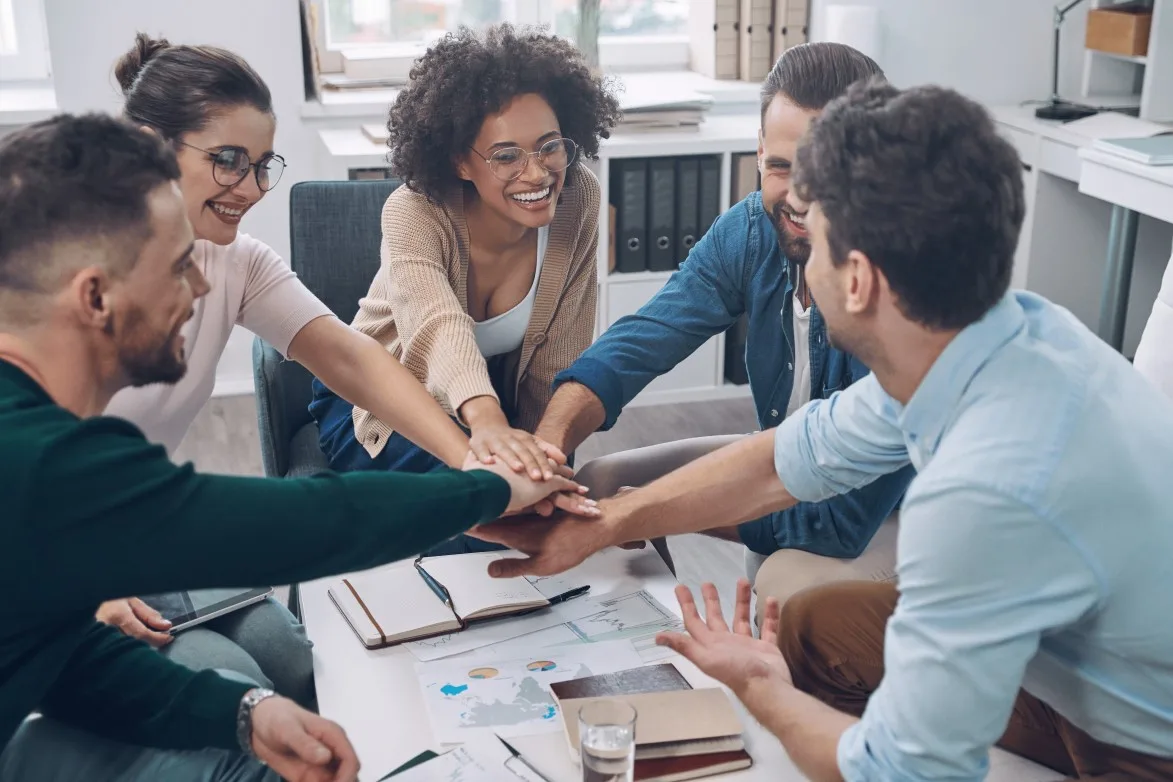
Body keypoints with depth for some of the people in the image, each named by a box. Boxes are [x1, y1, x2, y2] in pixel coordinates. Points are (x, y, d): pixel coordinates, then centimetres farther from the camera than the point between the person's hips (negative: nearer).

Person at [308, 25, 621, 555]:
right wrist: (487, 422, -68)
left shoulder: (577, 201, -17)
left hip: (497, 398, 3)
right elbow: (439, 324, -49)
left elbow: (559, 363, -12)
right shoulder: (415, 213, -28)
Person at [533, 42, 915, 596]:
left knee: (788, 581, -34)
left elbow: (844, 515, -32)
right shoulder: (751, 231, -14)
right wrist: (548, 438, -36)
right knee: (598, 483, 2)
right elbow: (637, 343, -16)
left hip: (893, 507, -6)